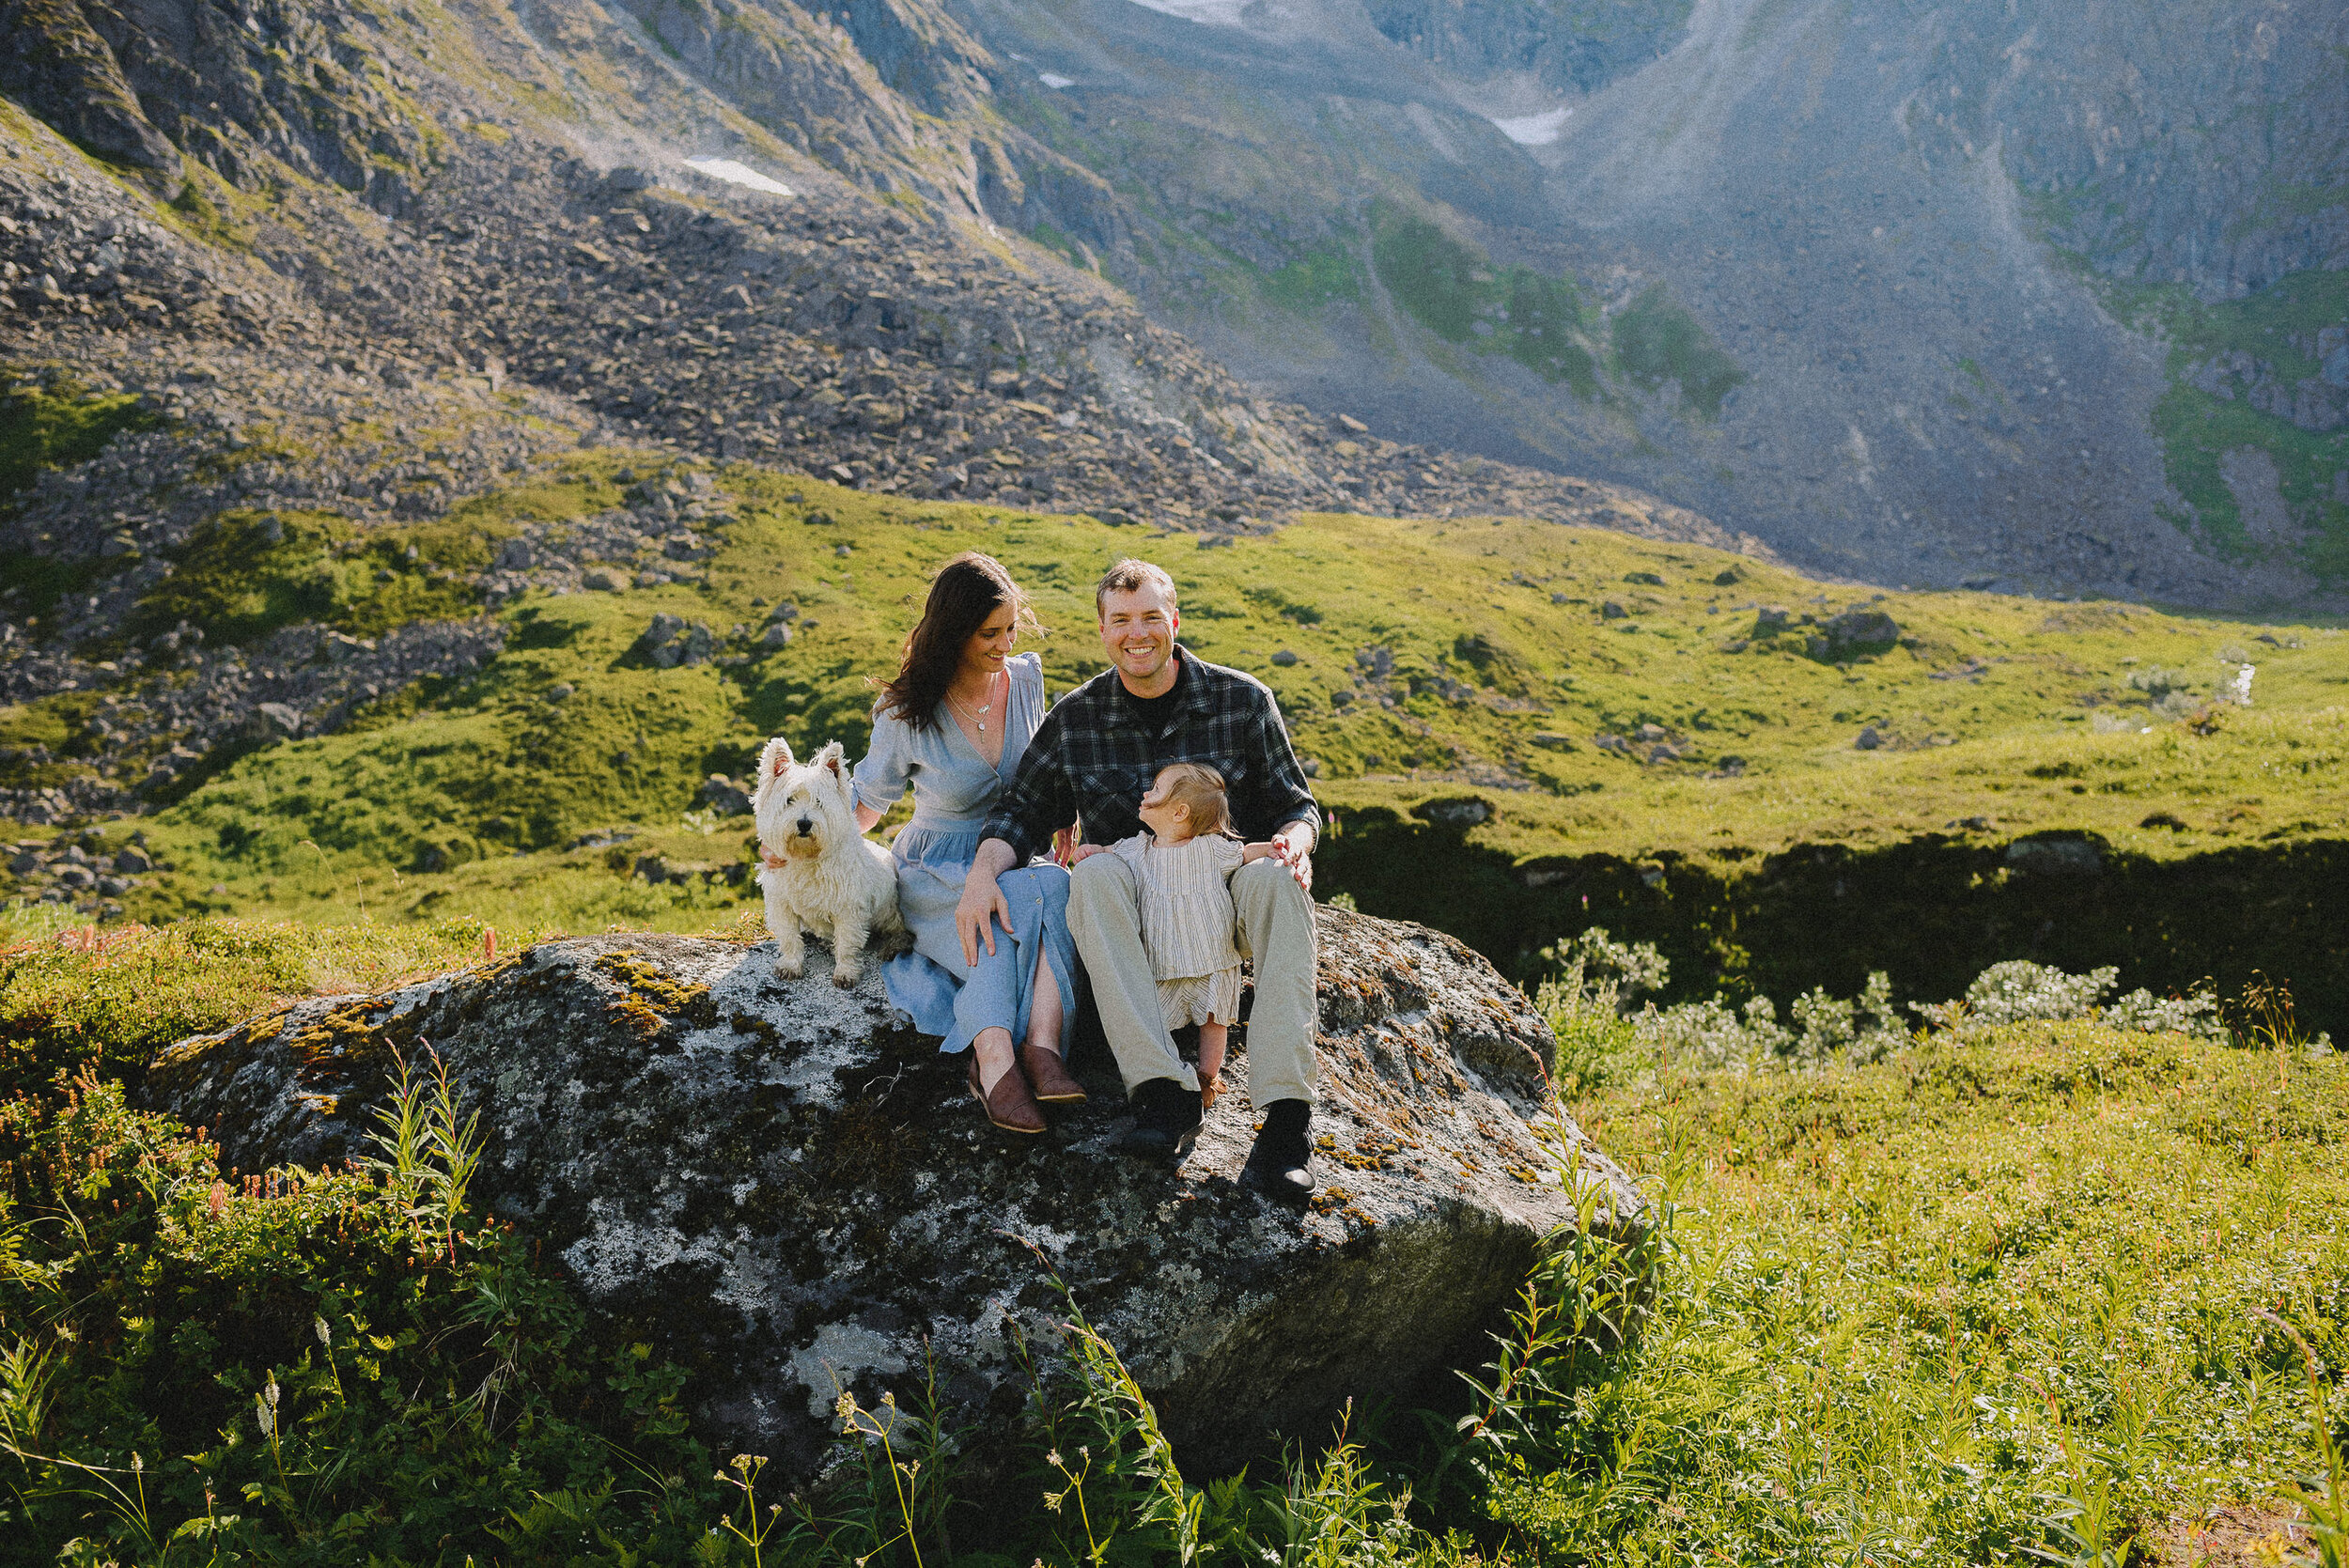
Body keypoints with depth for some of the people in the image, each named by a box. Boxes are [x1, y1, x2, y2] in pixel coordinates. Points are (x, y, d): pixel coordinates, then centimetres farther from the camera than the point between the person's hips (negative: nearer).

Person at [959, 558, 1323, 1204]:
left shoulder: (1242, 700, 2)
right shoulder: (1075, 717, 4)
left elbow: (1295, 804, 6)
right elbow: (1022, 809, 5)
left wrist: (1293, 839, -18)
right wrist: (983, 871, -16)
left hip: (1225, 895, 0)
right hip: (1133, 908, 1)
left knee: (1275, 880, -35)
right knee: (1096, 873, -34)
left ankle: (1286, 1115, -42)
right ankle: (1165, 1095, -40)